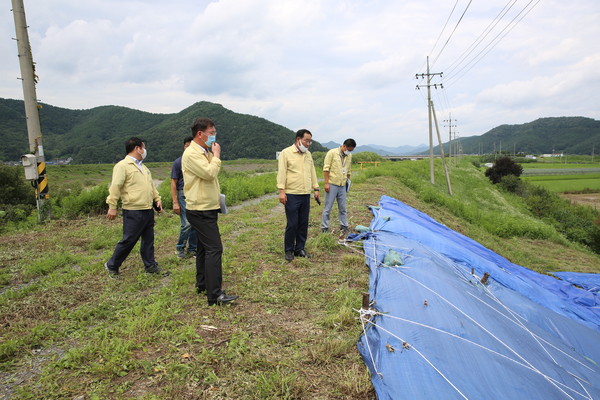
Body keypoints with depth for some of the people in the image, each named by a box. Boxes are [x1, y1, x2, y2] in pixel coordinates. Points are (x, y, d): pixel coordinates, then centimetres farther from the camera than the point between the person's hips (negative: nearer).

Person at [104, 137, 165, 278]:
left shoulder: (143, 167, 19)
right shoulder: (122, 166, -9)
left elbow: (151, 185, 26)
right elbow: (115, 186, -15)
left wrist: (157, 199, 18)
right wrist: (112, 206, -20)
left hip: (148, 210, 8)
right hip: (133, 212, -8)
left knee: (148, 240, 12)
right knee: (128, 240, -2)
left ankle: (150, 266, 22)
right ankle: (112, 266, 15)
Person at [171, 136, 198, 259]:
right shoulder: (178, 162, 0)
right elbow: (173, 183, -1)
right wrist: (175, 202, -7)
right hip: (183, 195, -3)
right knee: (187, 224, -10)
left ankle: (193, 249, 18)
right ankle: (180, 248, 11)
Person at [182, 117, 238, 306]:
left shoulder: (205, 152, 16)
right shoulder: (192, 153, -15)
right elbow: (209, 173, -25)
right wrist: (216, 155, -12)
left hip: (207, 208, 10)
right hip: (200, 210, -10)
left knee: (204, 248, 16)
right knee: (214, 249, -14)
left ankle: (202, 285, 27)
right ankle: (215, 295, -13)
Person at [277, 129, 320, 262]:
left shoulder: (308, 154, 15)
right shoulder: (286, 153, -4)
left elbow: (312, 172, 20)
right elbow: (281, 172, -8)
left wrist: (316, 189, 16)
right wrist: (281, 190, -14)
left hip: (306, 195, 6)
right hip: (292, 195, -6)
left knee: (303, 223, 9)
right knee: (292, 224, -3)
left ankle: (300, 248, 22)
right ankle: (289, 250, 11)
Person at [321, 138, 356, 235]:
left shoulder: (349, 156, 10)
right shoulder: (332, 153, -8)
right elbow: (326, 168, -11)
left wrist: (348, 181, 17)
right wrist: (326, 183, -15)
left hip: (343, 186, 5)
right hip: (332, 184, -5)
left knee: (342, 208, 12)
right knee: (327, 208, 0)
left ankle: (344, 226, 23)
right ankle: (324, 228, 8)